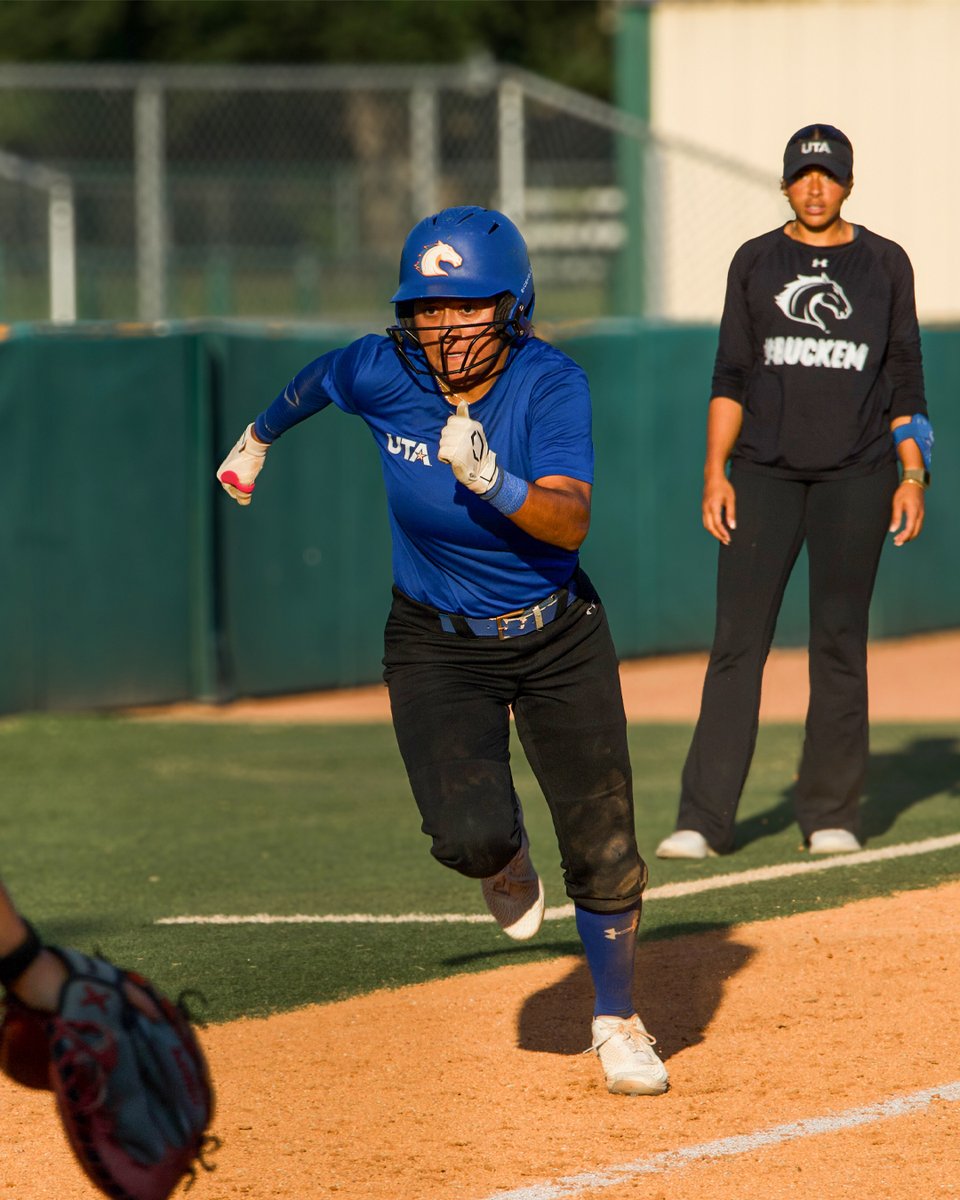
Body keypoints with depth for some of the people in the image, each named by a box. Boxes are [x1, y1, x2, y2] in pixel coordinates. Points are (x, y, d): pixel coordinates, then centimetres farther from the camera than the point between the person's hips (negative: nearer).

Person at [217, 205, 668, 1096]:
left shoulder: (549, 385, -19)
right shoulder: (381, 374, -15)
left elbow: (569, 522, -29)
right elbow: (312, 384, 10)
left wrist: (492, 482, -47)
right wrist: (260, 438, 29)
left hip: (559, 639, 0)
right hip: (438, 646, 0)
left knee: (603, 843, 0)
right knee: (470, 835, -19)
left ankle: (616, 1022, 24)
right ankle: (505, 864, 21)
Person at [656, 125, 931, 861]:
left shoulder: (884, 265, 8)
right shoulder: (756, 264, 10)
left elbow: (904, 379, 8)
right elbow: (731, 376, 8)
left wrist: (913, 476, -1)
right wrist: (715, 472, -2)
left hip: (854, 475, 0)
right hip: (764, 470, 0)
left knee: (839, 642, 1)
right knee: (737, 640, -6)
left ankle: (832, 814, 9)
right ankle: (703, 819, -7)